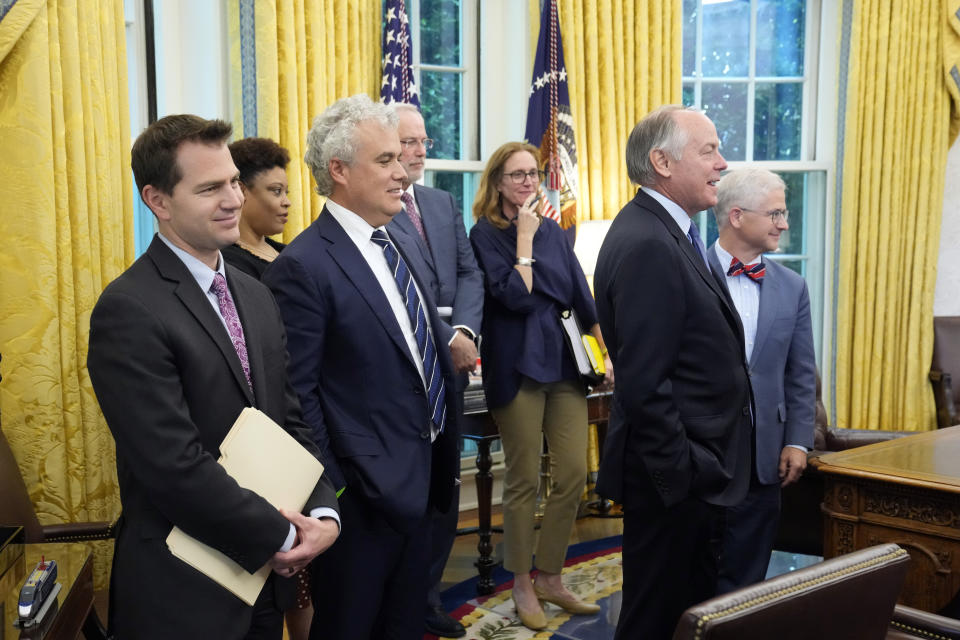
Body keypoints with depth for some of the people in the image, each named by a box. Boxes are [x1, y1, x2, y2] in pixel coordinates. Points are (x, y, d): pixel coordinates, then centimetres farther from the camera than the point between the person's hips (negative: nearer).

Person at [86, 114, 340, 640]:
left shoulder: (256, 295, 6)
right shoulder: (129, 311, -19)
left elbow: (290, 417, 7)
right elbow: (177, 467, -23)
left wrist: (323, 511, -8)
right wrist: (281, 537, -14)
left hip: (265, 569, 7)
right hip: (183, 593, -6)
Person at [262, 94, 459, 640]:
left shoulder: (393, 242, 8)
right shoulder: (305, 266, -18)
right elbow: (297, 395, -18)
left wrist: (442, 460, 13)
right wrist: (331, 492, -16)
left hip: (421, 477, 8)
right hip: (366, 491, -8)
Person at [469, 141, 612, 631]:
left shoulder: (552, 230, 12)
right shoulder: (485, 233, -5)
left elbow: (581, 296, 13)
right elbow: (515, 297, -16)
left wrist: (608, 352, 7)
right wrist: (524, 238, -12)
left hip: (564, 363, 6)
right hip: (518, 366, -5)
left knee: (574, 475, 5)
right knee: (523, 481, 2)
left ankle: (550, 577, 21)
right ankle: (522, 584, 19)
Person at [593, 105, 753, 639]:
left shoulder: (667, 233, 11)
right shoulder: (646, 245, -21)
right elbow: (644, 385, -25)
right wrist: (684, 475, -20)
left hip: (700, 470, 10)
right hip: (678, 476, -10)